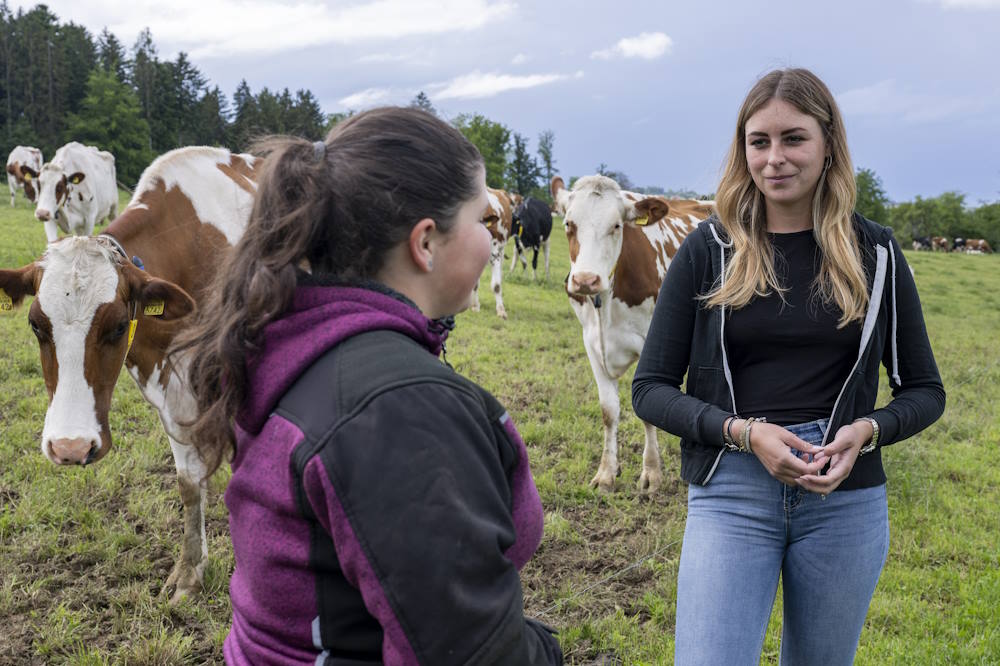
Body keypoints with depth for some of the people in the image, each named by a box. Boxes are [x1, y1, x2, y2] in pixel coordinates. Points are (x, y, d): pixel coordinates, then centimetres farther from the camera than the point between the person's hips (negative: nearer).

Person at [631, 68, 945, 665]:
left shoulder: (875, 253, 3)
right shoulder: (709, 250, -1)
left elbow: (925, 391, 10)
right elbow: (650, 388, -1)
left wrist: (867, 431, -11)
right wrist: (743, 432, -15)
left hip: (846, 497, 2)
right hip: (731, 493, -1)